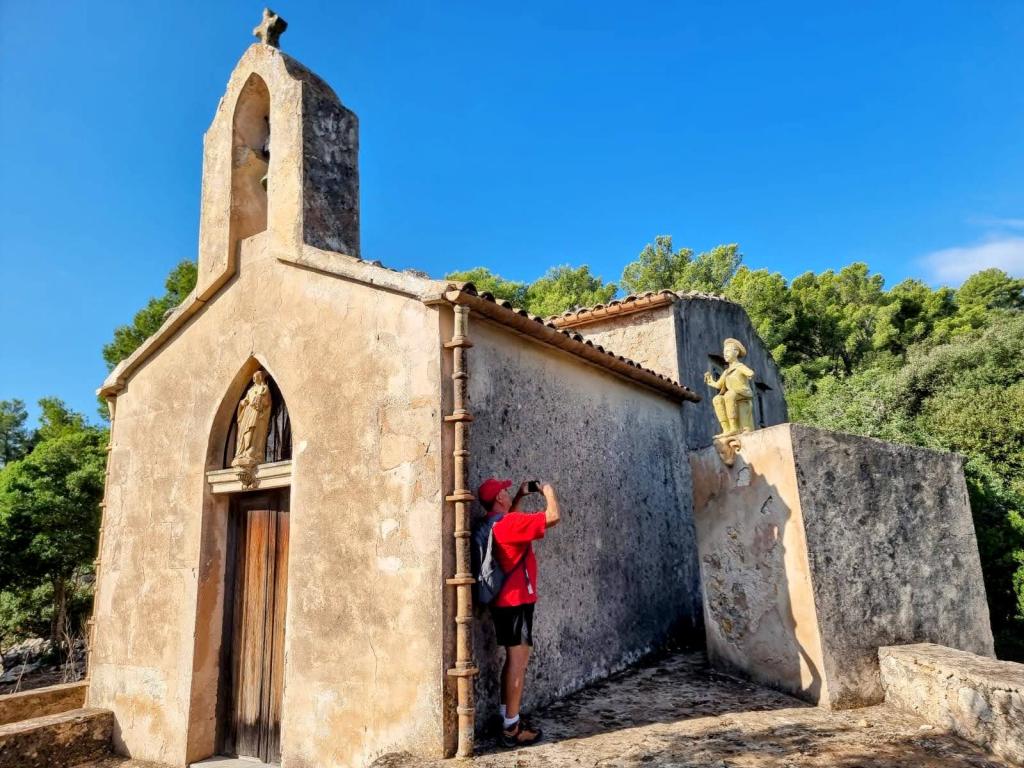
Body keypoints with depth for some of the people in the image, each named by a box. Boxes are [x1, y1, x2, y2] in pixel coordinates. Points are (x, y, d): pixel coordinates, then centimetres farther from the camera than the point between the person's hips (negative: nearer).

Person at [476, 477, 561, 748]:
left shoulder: (495, 523, 10)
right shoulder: (510, 522, -19)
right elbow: (553, 516, -22)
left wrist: (520, 497, 22)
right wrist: (548, 491, -5)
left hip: (503, 601, 10)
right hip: (516, 600, -10)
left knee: (514, 659, 18)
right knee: (518, 660, -5)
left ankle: (507, 718, 24)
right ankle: (512, 728, 0)